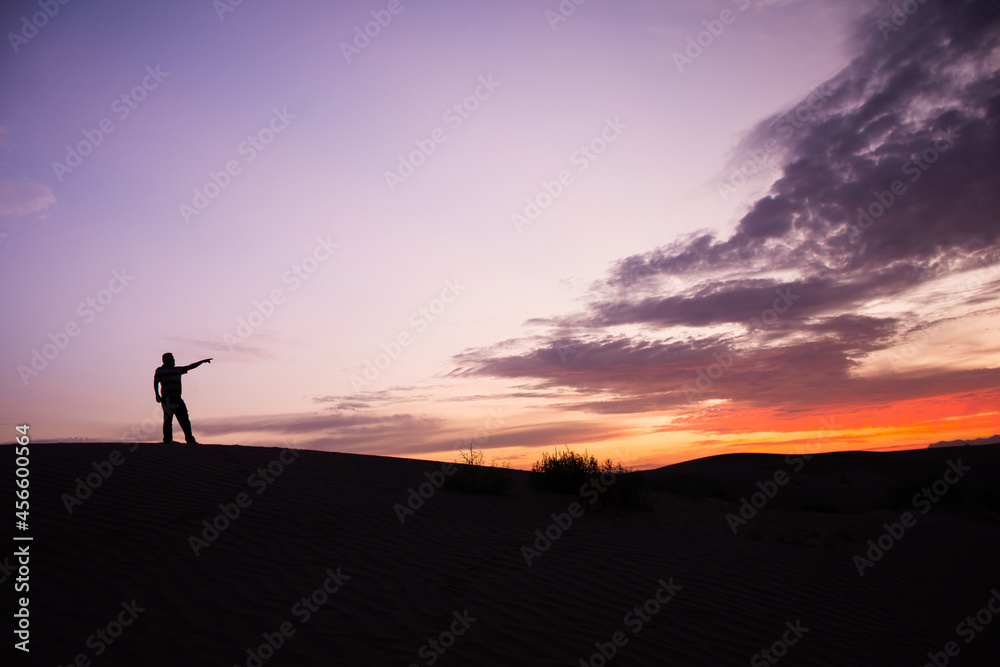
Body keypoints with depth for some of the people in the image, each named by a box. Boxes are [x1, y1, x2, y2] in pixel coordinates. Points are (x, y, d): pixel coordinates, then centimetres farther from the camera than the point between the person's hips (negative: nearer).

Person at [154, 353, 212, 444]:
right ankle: (167, 441, -11)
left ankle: (190, 440, 1)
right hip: (168, 398, -6)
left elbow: (190, 367, 29)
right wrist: (157, 395, -15)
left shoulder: (177, 370, 23)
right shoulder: (160, 370, 6)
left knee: (184, 419, 1)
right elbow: (155, 383, -2)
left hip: (177, 398, 6)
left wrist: (202, 361, 27)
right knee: (168, 420, -11)